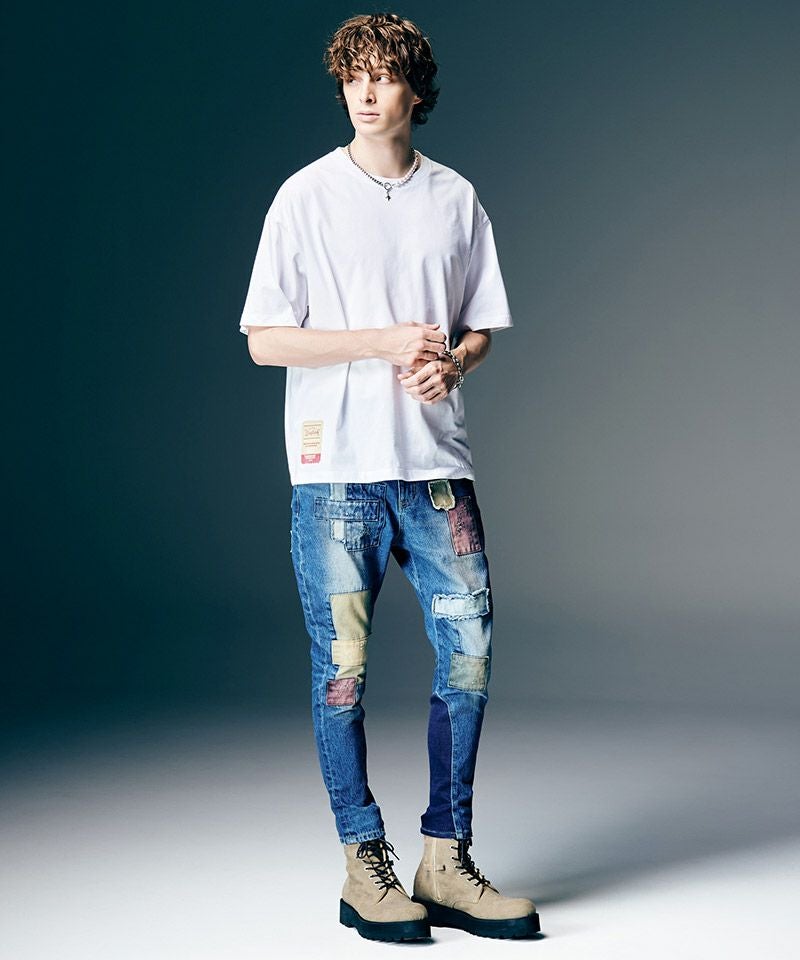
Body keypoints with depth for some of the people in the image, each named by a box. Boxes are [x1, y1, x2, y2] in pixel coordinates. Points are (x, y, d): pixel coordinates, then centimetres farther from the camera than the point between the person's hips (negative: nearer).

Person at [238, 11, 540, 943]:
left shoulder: (457, 198, 10)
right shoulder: (306, 196, 0)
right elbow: (265, 340, -3)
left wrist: (449, 364, -7)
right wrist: (384, 342, -12)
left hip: (436, 463, 3)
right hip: (336, 467, -3)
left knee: (468, 654, 1)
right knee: (343, 668, 1)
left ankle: (445, 863, 13)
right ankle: (365, 866, 14)